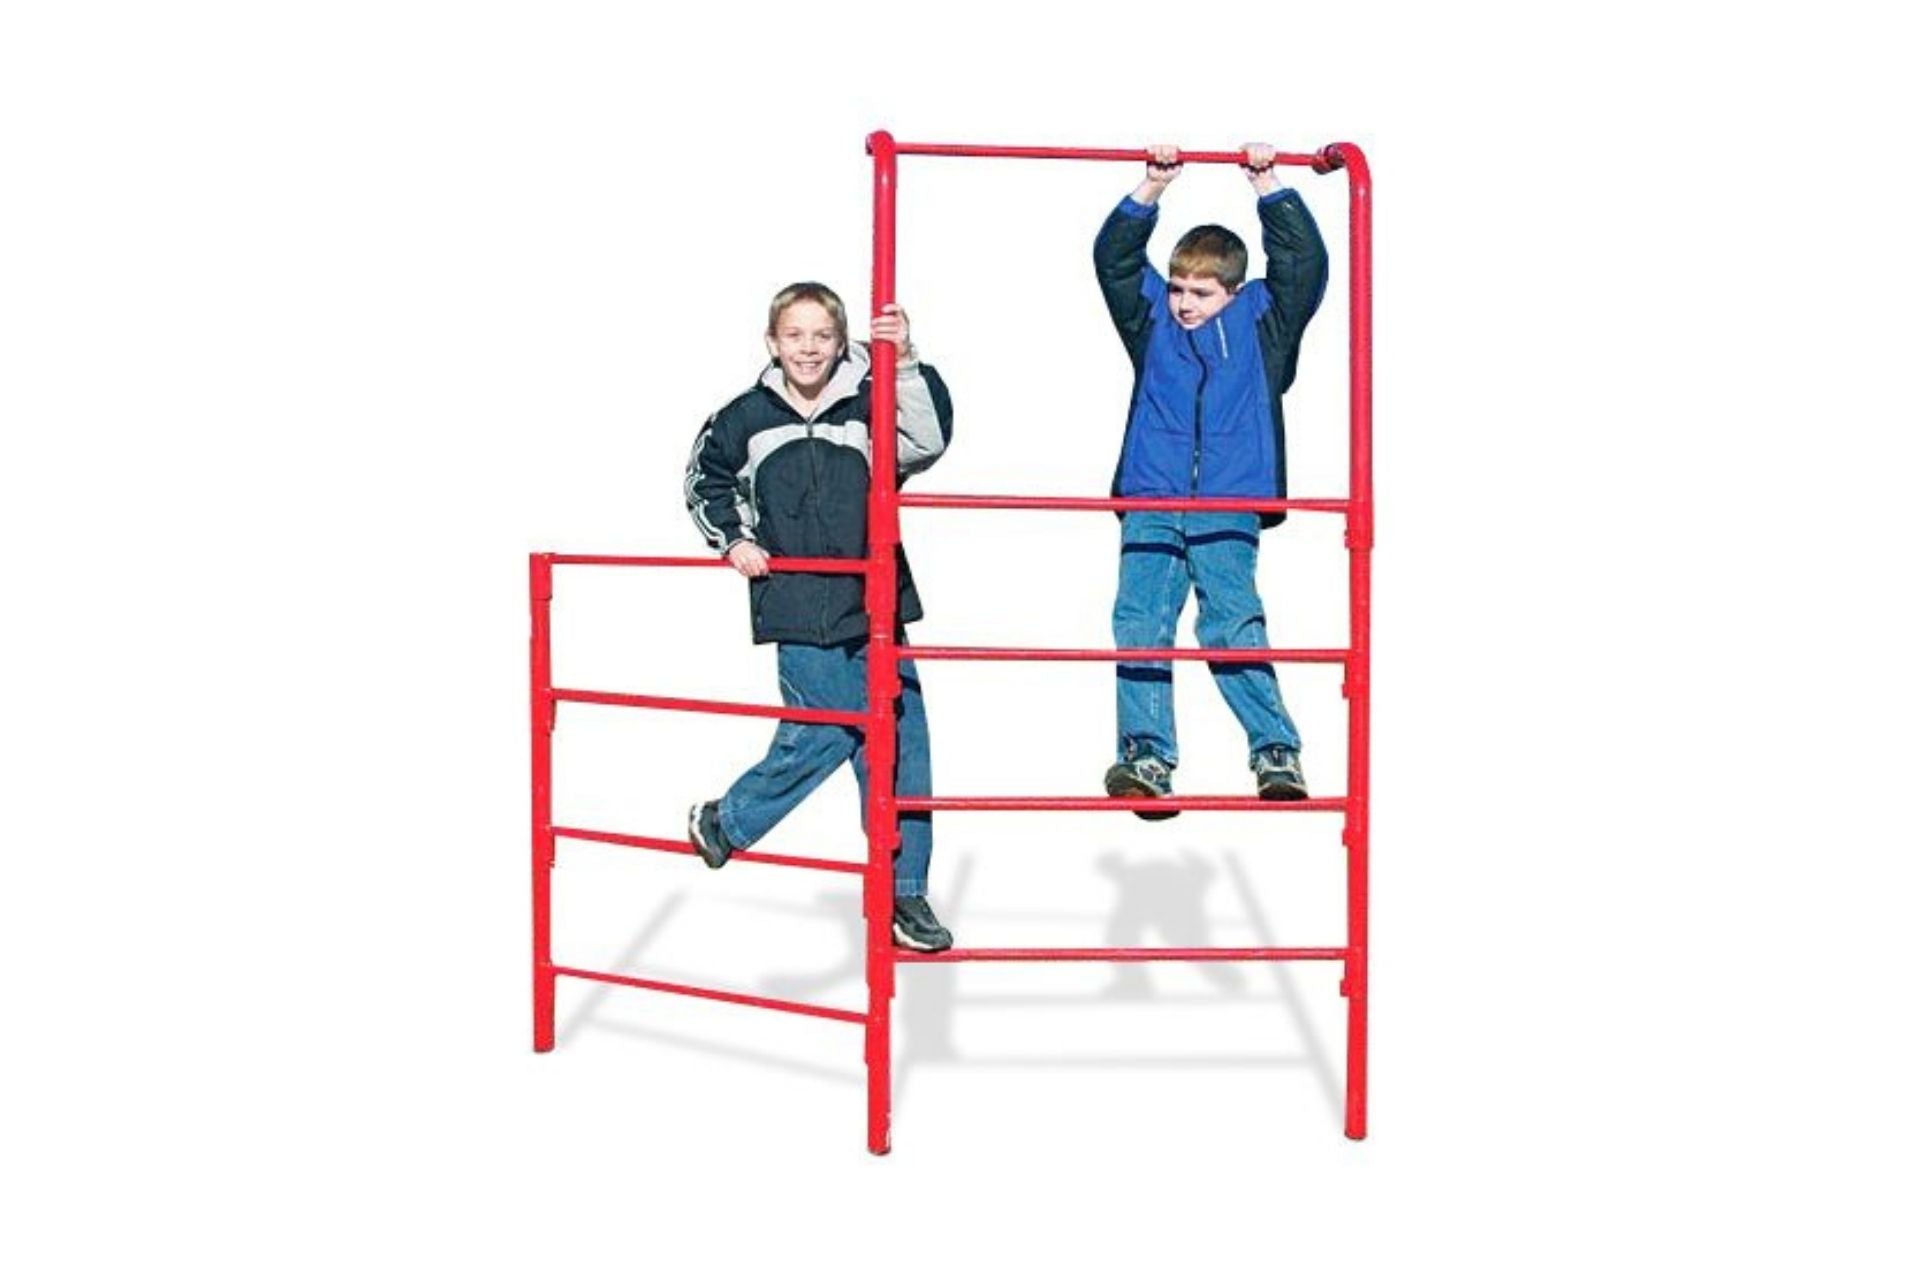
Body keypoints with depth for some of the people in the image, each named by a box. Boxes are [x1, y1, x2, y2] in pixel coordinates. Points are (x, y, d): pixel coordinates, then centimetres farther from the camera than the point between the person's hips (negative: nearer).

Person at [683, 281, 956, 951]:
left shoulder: (869, 404, -1)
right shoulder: (747, 418, 2)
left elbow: (929, 438, -19)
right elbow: (704, 477, 19)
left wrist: (906, 363, -30)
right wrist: (733, 539, 7)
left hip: (873, 607, 2)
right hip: (799, 614, -1)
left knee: (900, 743, 3)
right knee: (823, 733, -5)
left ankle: (902, 890, 16)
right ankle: (723, 823, 21)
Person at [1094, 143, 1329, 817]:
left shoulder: (1261, 324, 14)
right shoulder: (1153, 322, 17)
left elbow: (1304, 264, 5)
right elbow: (1112, 256, 13)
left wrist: (1268, 185, 5)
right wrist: (1153, 188, 6)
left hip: (1231, 505, -2)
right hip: (1150, 502, 2)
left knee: (1232, 622, -15)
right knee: (1139, 622, -11)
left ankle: (1277, 752, -10)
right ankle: (1147, 757, -11)